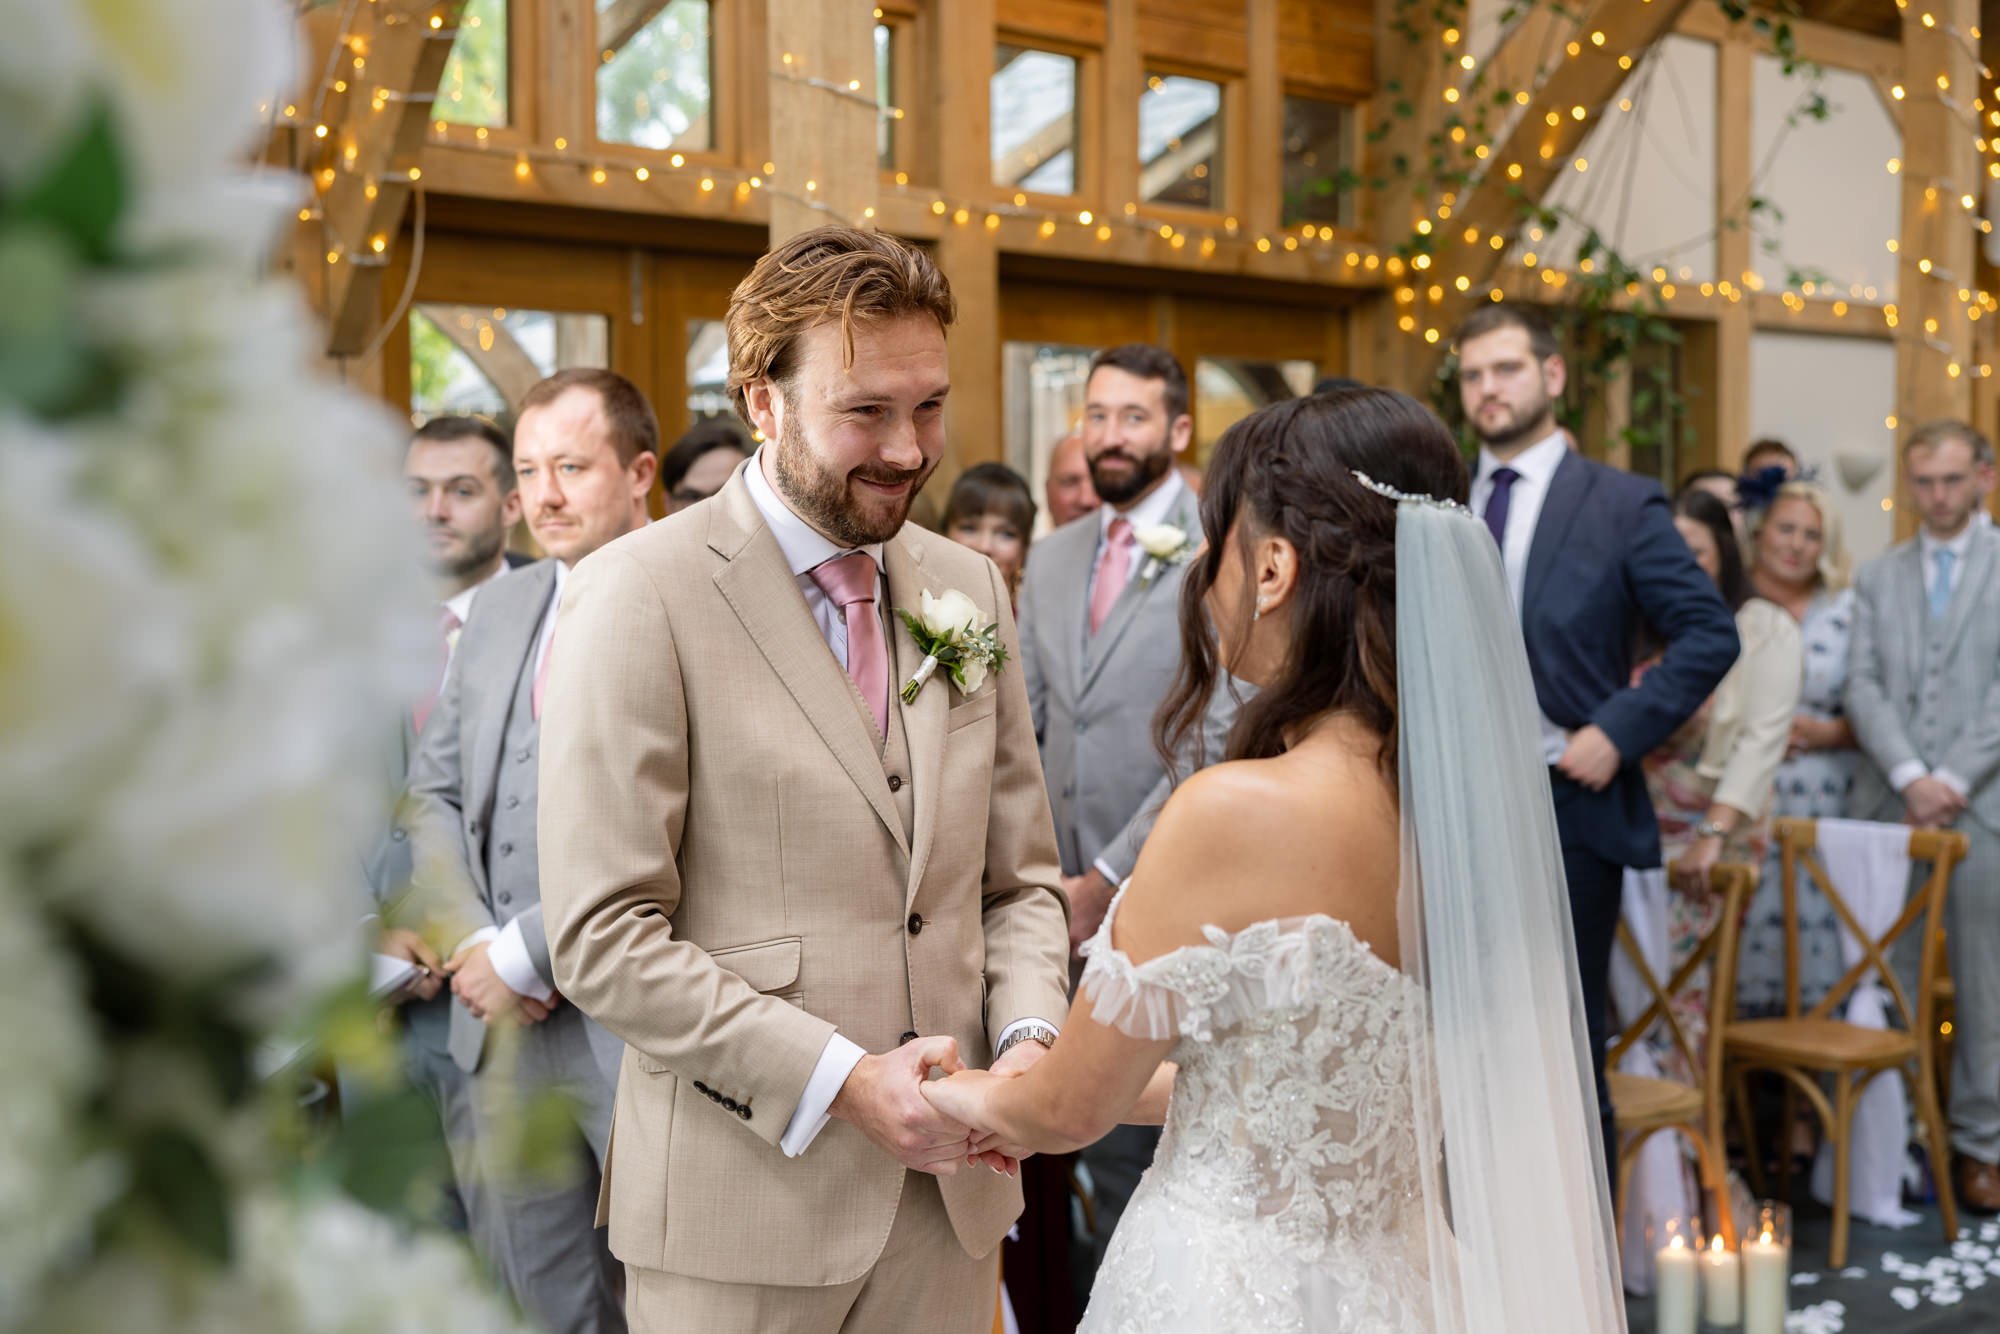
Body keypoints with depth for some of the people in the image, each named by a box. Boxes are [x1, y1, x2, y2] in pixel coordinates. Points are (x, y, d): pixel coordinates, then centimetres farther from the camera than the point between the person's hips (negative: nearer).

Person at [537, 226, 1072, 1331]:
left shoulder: (970, 586, 8)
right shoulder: (637, 595, -10)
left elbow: (1017, 880, 12)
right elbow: (602, 939, -14)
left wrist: (1028, 1038, -6)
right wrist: (840, 1082, -18)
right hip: (742, 1209, -5)